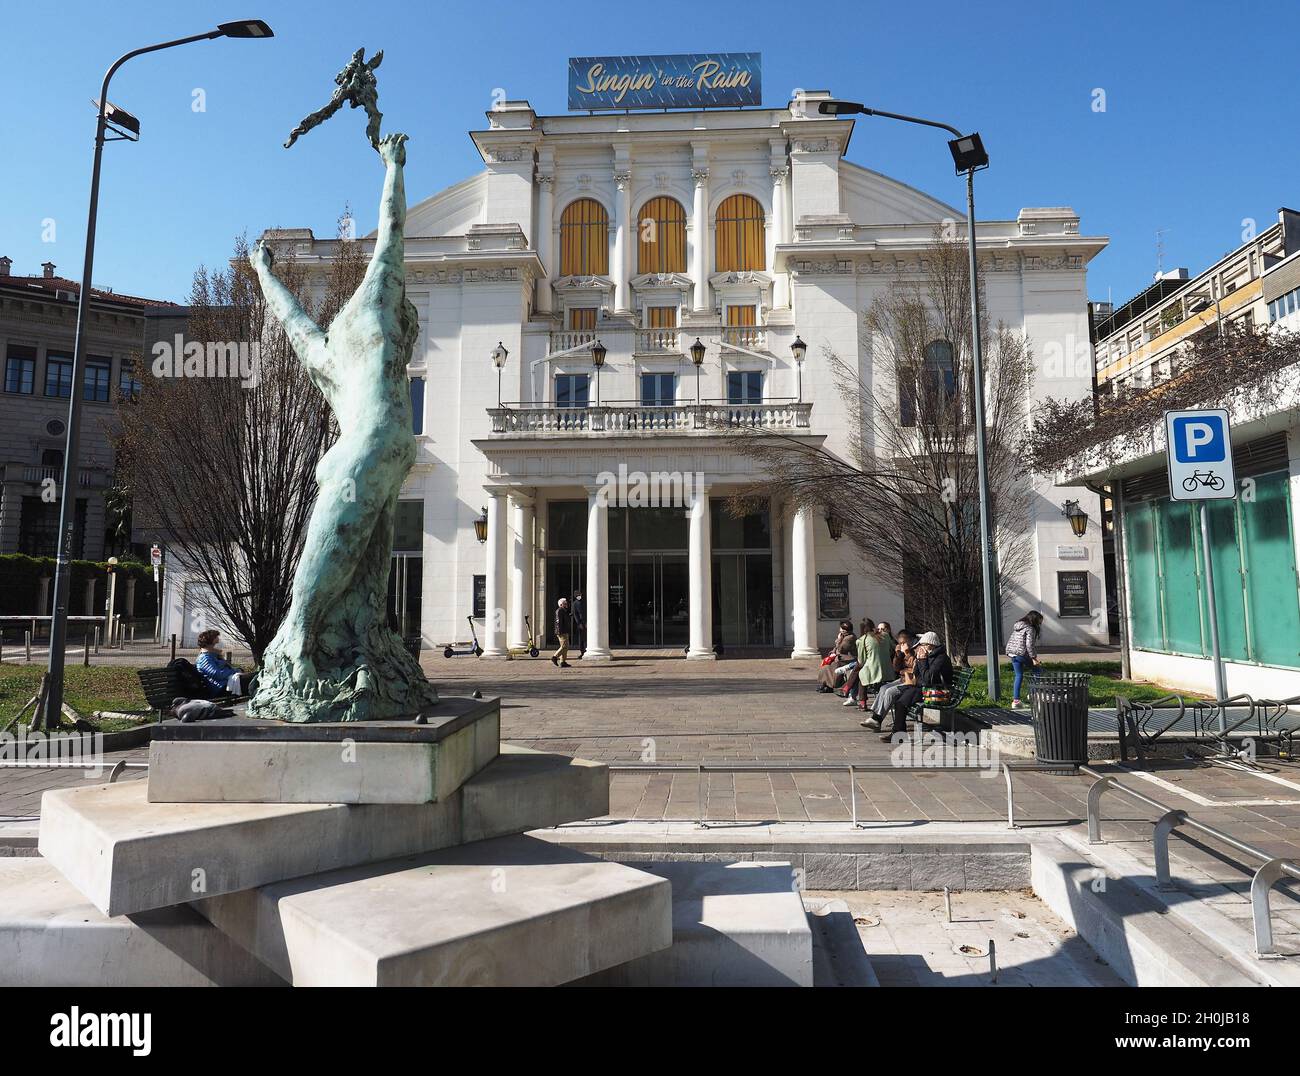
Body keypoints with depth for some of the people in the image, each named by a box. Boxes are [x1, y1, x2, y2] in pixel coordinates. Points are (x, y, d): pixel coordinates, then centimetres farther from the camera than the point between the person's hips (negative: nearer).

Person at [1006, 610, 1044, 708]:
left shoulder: (1016, 626, 17)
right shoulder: (1030, 629, -8)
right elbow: (1029, 645, -17)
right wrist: (1034, 658, -13)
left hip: (1011, 652, 8)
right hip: (1021, 654, -8)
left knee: (1018, 675, 14)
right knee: (1036, 670, 13)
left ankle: (1015, 700, 11)